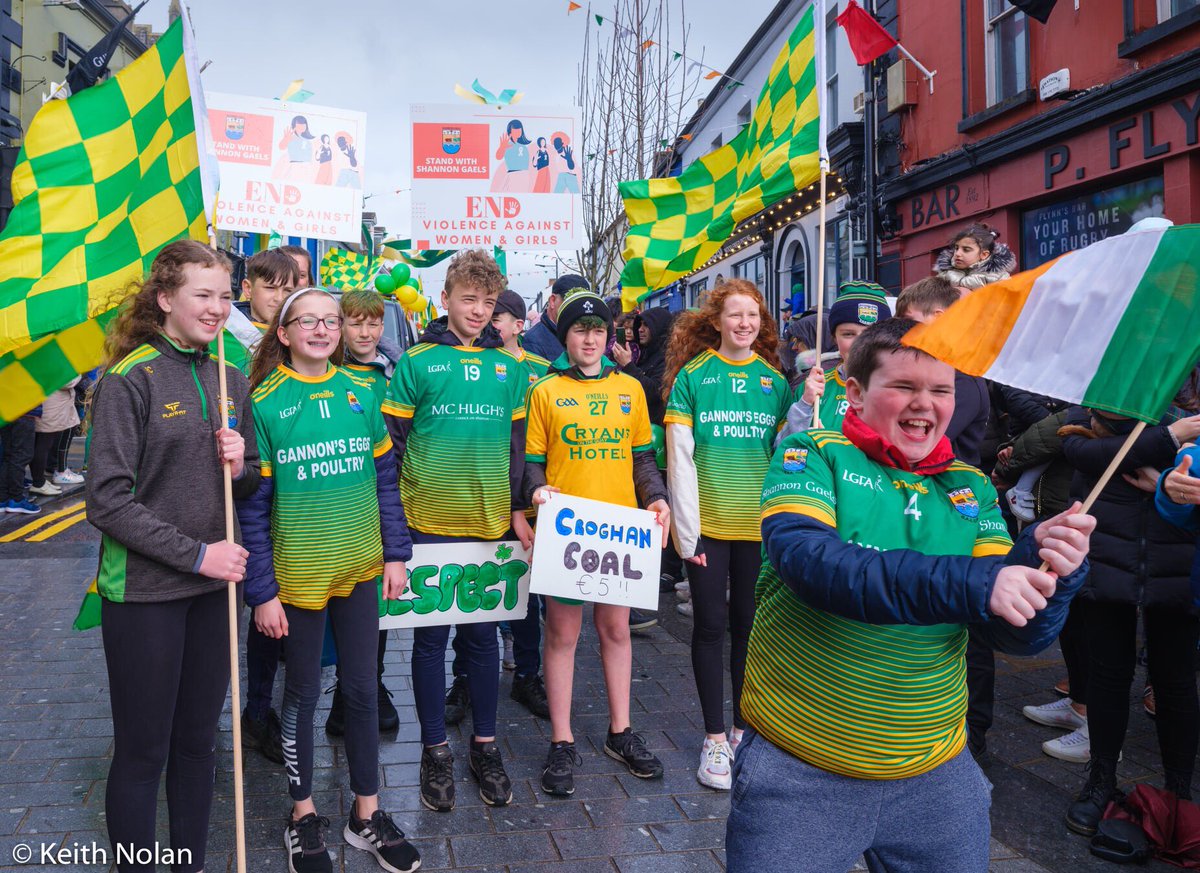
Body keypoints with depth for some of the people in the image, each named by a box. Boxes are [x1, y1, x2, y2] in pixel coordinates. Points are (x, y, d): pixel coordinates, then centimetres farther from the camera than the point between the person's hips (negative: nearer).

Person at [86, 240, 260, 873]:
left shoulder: (231, 381, 7)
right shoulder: (129, 380, -11)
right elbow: (108, 500, -15)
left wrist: (240, 466, -7)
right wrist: (196, 553, -18)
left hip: (214, 587, 6)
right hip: (143, 591, -5)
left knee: (197, 741, 16)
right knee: (142, 751, 7)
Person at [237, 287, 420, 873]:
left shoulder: (359, 393, 2)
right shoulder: (264, 403, -7)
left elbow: (384, 479, 8)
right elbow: (253, 505, -7)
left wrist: (396, 554, 4)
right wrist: (262, 591, -9)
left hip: (360, 567, 3)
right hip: (298, 572, -3)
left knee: (361, 688, 13)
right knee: (303, 693, 12)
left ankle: (367, 814, 29)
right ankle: (303, 815, 31)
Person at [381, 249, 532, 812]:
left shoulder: (507, 367, 7)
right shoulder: (416, 363, -3)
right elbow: (390, 444, -2)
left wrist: (518, 511, 11)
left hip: (490, 523, 3)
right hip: (428, 522, -3)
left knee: (483, 633, 12)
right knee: (431, 636, 8)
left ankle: (485, 745, 26)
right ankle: (435, 750, 22)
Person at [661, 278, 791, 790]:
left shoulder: (775, 380, 5)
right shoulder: (692, 375, -3)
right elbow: (680, 456, -6)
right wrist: (686, 527, -9)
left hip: (759, 525, 3)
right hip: (707, 523, -2)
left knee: (749, 624, 12)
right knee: (710, 626, 6)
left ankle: (745, 727, 27)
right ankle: (714, 737, 17)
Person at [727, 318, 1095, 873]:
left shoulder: (970, 491, 3)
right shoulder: (813, 457, -8)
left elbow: (1018, 636, -3)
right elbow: (805, 558, -27)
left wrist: (1043, 566, -24)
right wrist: (967, 584, -34)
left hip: (936, 776, 4)